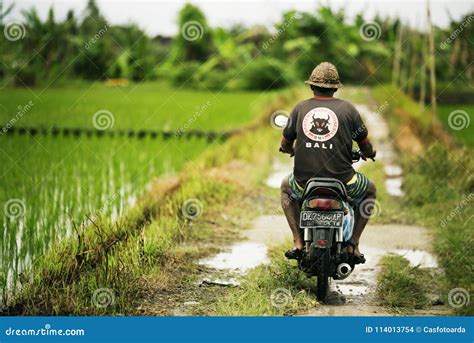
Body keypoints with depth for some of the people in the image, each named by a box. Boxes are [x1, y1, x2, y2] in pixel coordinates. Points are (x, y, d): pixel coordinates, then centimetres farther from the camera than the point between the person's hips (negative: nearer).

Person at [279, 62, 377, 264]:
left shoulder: (300, 108, 4)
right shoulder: (347, 109, 0)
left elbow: (285, 145, 14)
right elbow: (365, 146, 7)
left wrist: (290, 149, 39)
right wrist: (369, 153, 32)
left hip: (304, 182, 1)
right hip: (342, 182, -1)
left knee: (286, 187, 36)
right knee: (369, 189, 30)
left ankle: (298, 243, 21)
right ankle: (353, 244, 17)